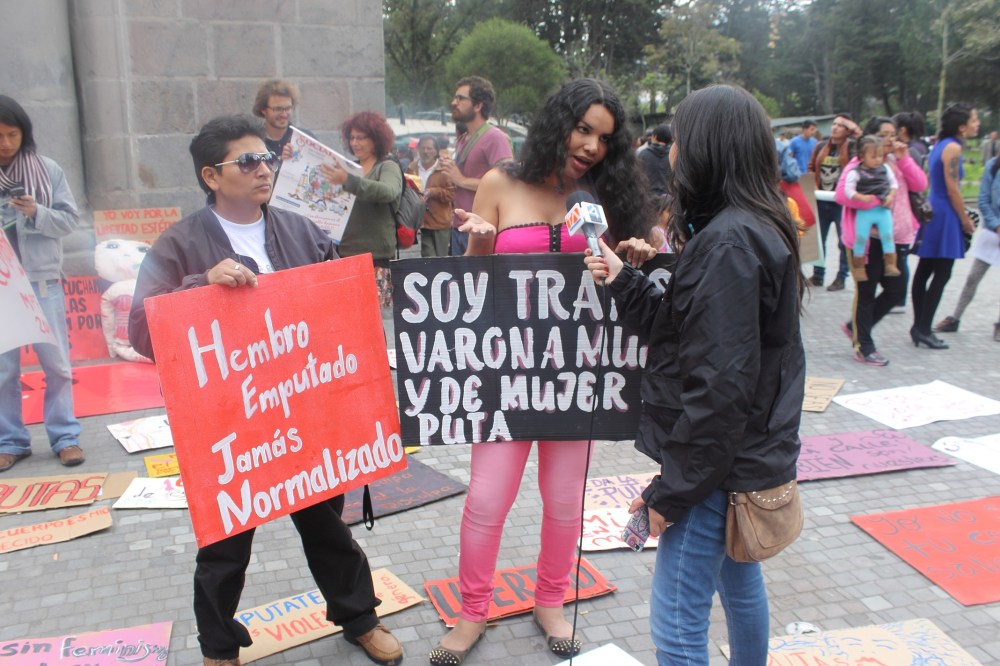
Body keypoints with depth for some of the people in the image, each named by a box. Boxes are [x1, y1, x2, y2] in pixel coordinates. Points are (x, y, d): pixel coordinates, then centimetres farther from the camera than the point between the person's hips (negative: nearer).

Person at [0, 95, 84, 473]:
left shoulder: (47, 170, 1)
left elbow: (70, 220, 2)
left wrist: (37, 213, -15)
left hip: (42, 280, 0)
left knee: (56, 363, 4)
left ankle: (64, 436, 15)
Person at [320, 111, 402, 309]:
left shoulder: (388, 167, 2)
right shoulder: (349, 168, 17)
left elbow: (388, 192, -19)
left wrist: (347, 181, -31)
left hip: (376, 257, -5)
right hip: (345, 253, 5)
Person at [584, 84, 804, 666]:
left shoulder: (729, 243, -23)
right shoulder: (757, 228, 8)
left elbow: (721, 384, -26)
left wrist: (673, 490, -19)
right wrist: (626, 284, 5)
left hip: (721, 462, -10)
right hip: (749, 456, 10)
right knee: (739, 580, 27)